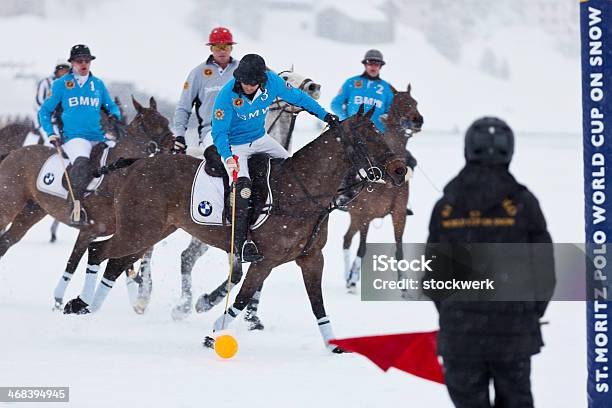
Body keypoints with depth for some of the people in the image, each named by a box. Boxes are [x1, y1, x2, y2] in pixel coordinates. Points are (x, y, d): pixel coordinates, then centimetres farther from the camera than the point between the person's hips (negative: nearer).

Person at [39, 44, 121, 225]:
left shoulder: (98, 84, 16)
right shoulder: (61, 84, 7)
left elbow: (111, 106, 26)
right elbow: (45, 111, 12)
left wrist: (115, 115, 3)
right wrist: (50, 133, -1)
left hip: (99, 137, 5)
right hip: (74, 137, -5)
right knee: (82, 161, -35)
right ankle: (76, 208, -37)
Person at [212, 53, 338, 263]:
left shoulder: (271, 81, -17)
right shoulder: (227, 95, -28)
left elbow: (296, 97, -1)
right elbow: (219, 133, -26)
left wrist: (324, 115, -2)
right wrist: (228, 157, -43)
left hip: (260, 139, 6)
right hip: (235, 146, -6)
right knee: (242, 187, -23)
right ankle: (241, 242, -23)